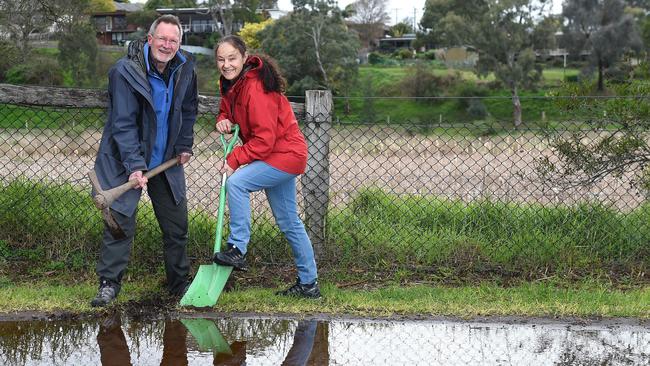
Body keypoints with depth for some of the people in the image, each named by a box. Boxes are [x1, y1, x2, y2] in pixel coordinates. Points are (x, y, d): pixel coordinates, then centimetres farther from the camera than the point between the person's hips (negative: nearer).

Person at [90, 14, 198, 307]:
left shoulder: (185, 68, -2)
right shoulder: (125, 71, -19)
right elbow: (123, 124, -21)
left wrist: (184, 145, 9)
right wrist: (134, 165, -28)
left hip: (167, 161, 5)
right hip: (126, 159, -5)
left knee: (177, 224, 8)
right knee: (120, 220, -8)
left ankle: (179, 283, 22)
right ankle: (109, 283, 4)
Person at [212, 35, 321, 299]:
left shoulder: (256, 88, -23)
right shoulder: (230, 84, 4)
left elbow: (264, 138, -24)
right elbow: (228, 109, 20)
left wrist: (235, 159, -20)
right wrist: (223, 120, -4)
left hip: (285, 154, -10)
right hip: (282, 156, 10)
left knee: (236, 182, -25)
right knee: (289, 223, 13)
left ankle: (237, 250, -19)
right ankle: (308, 284, 22)